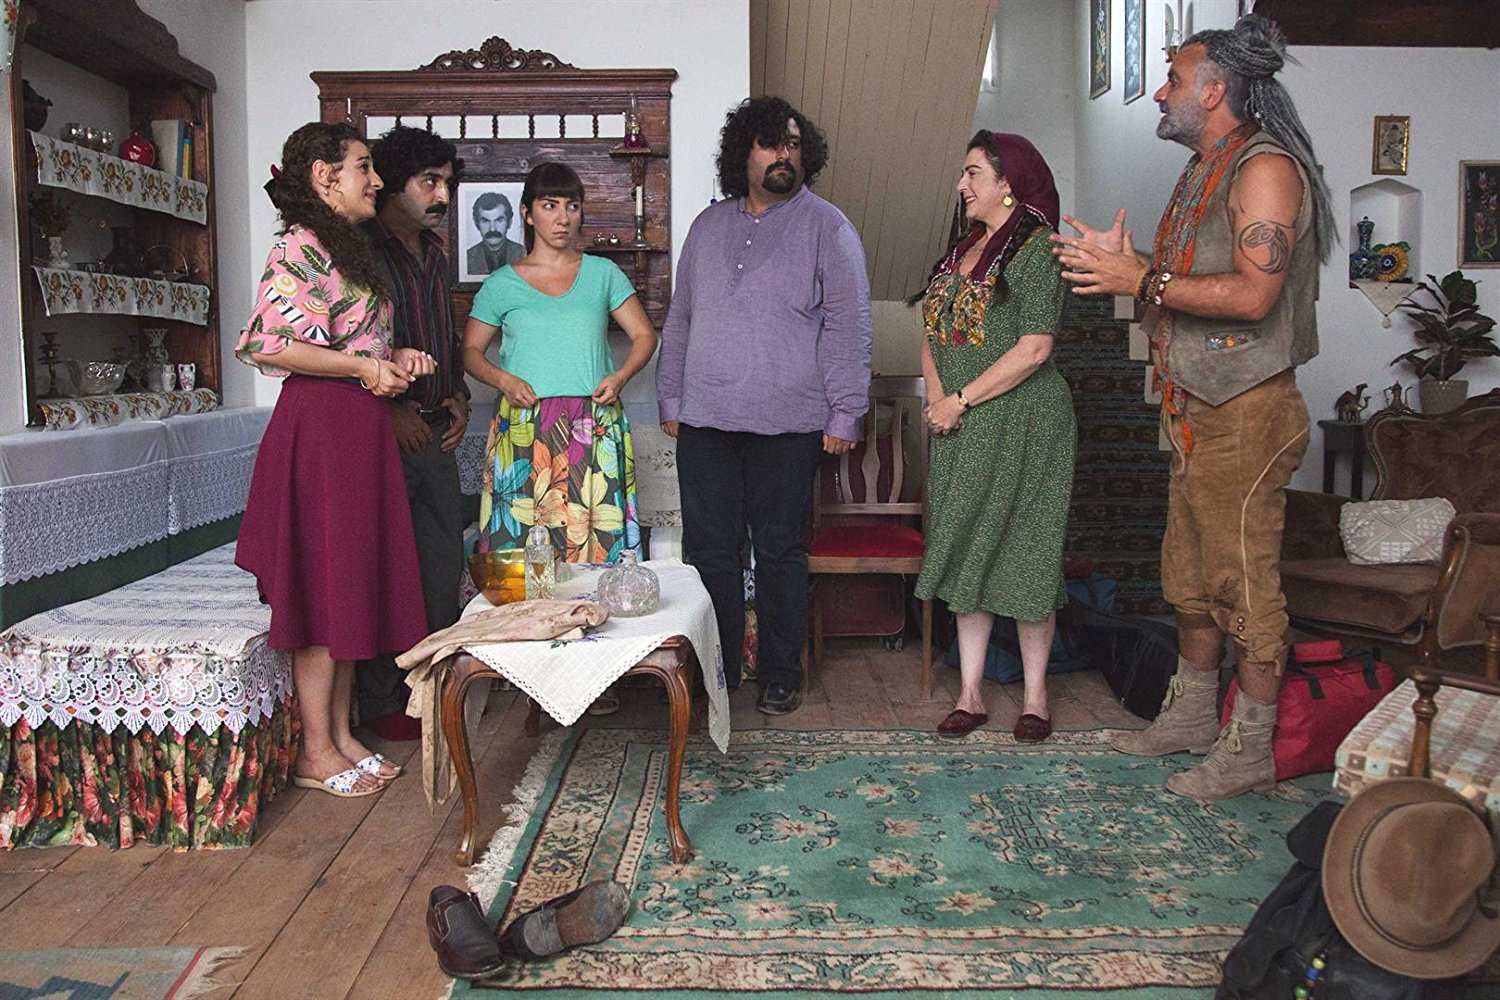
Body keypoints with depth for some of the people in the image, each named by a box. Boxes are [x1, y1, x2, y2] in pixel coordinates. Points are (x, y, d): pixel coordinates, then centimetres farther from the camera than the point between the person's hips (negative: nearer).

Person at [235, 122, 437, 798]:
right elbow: (268, 345, -20)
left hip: (362, 427, 10)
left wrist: (396, 357, 8)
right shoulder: (300, 247, -10)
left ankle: (341, 734, 20)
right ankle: (316, 752, 6)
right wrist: (364, 366, -16)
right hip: (320, 425, -10)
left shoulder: (350, 248, 20)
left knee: (356, 581, 11)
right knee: (325, 582, -5)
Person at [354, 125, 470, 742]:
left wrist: (457, 396, 10)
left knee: (444, 562, 12)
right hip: (384, 434, -8)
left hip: (435, 433, 8)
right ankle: (381, 703, 10)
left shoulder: (433, 256, 17)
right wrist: (391, 407, -17)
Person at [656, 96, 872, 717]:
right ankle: (715, 671, 20)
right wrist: (670, 400, 13)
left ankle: (781, 676, 18)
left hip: (787, 426, -4)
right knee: (709, 548, 6)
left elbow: (848, 326, -3)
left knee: (780, 550, 5)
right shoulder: (708, 226, 15)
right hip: (704, 420, 4)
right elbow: (680, 319, 18)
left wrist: (844, 413, -8)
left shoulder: (826, 228, 1)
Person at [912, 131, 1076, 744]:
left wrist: (961, 400, -16)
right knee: (964, 553, 8)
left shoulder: (1034, 248, -9)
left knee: (1023, 554, 0)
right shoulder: (963, 250, 15)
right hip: (960, 430, 7)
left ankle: (1035, 696, 15)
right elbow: (931, 336, 14)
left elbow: (1034, 348, -18)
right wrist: (937, 395, -4)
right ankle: (970, 694, 17)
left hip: (1021, 424, -7)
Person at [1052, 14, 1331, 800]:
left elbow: (1252, 294, -24)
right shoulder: (1202, 173, 16)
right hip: (1196, 412, 10)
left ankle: (1250, 750, 12)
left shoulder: (1266, 168, -14)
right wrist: (1122, 262, 8)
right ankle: (1190, 715, 32)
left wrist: (1144, 281, -19)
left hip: (1246, 417, -10)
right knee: (1190, 578, 17)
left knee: (1246, 585, -1)